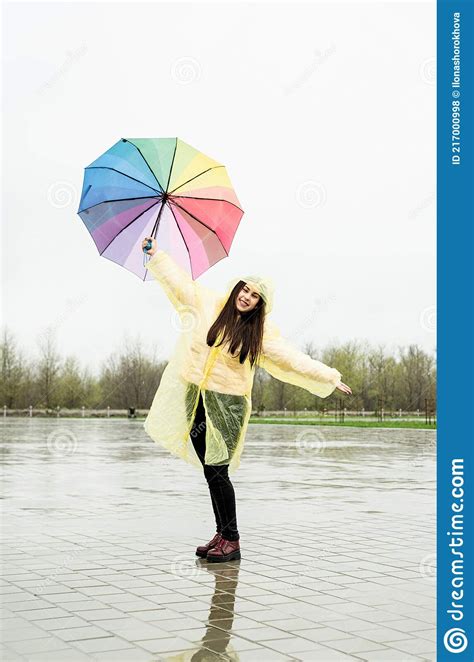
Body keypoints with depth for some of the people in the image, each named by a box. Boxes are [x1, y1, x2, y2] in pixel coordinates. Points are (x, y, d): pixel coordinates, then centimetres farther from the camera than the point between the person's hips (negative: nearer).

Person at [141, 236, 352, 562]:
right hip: (194, 399, 3)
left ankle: (231, 541, 4)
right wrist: (156, 252, 15)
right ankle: (221, 534, 19)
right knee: (210, 470, 8)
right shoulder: (209, 303, 3)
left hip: (226, 403, -3)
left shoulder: (263, 332, -2)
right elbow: (180, 281, 13)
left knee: (217, 472, -7)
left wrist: (330, 378, -1)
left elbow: (295, 360, 0)